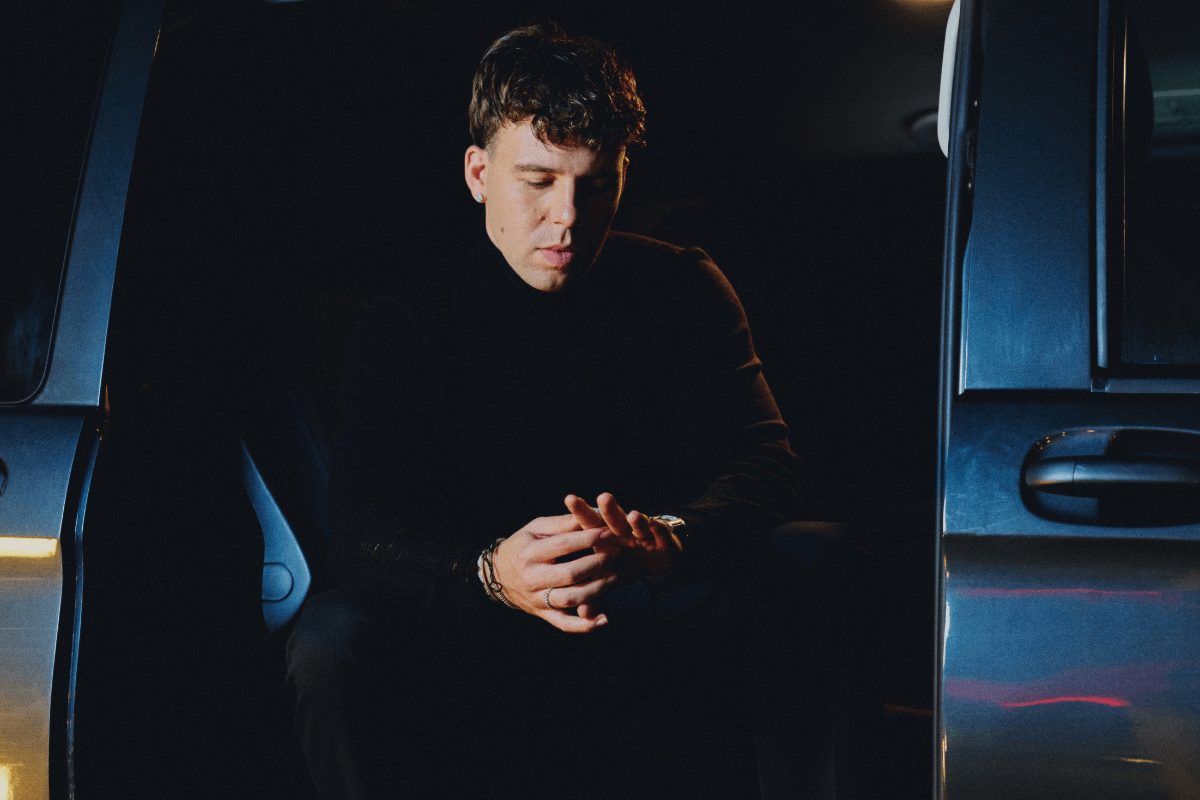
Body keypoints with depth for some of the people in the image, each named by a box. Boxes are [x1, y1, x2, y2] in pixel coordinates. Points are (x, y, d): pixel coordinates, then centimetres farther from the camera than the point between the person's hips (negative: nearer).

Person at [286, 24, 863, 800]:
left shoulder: (683, 292, 5)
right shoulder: (407, 326, 1)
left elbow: (763, 465, -7)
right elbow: (361, 525, -11)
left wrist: (667, 541, -32)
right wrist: (491, 570, -34)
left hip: (657, 630, 1)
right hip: (475, 641, 0)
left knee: (810, 564, -26)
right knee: (332, 637, -29)